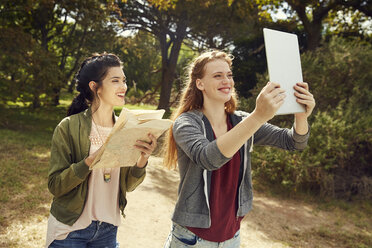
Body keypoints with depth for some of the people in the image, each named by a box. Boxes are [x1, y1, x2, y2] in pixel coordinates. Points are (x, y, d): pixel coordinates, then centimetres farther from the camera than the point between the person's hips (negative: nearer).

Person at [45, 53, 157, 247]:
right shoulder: (69, 127, -14)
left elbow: (128, 185, 0)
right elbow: (55, 186, -14)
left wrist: (142, 161, -19)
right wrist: (90, 161, -29)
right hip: (70, 231, -3)